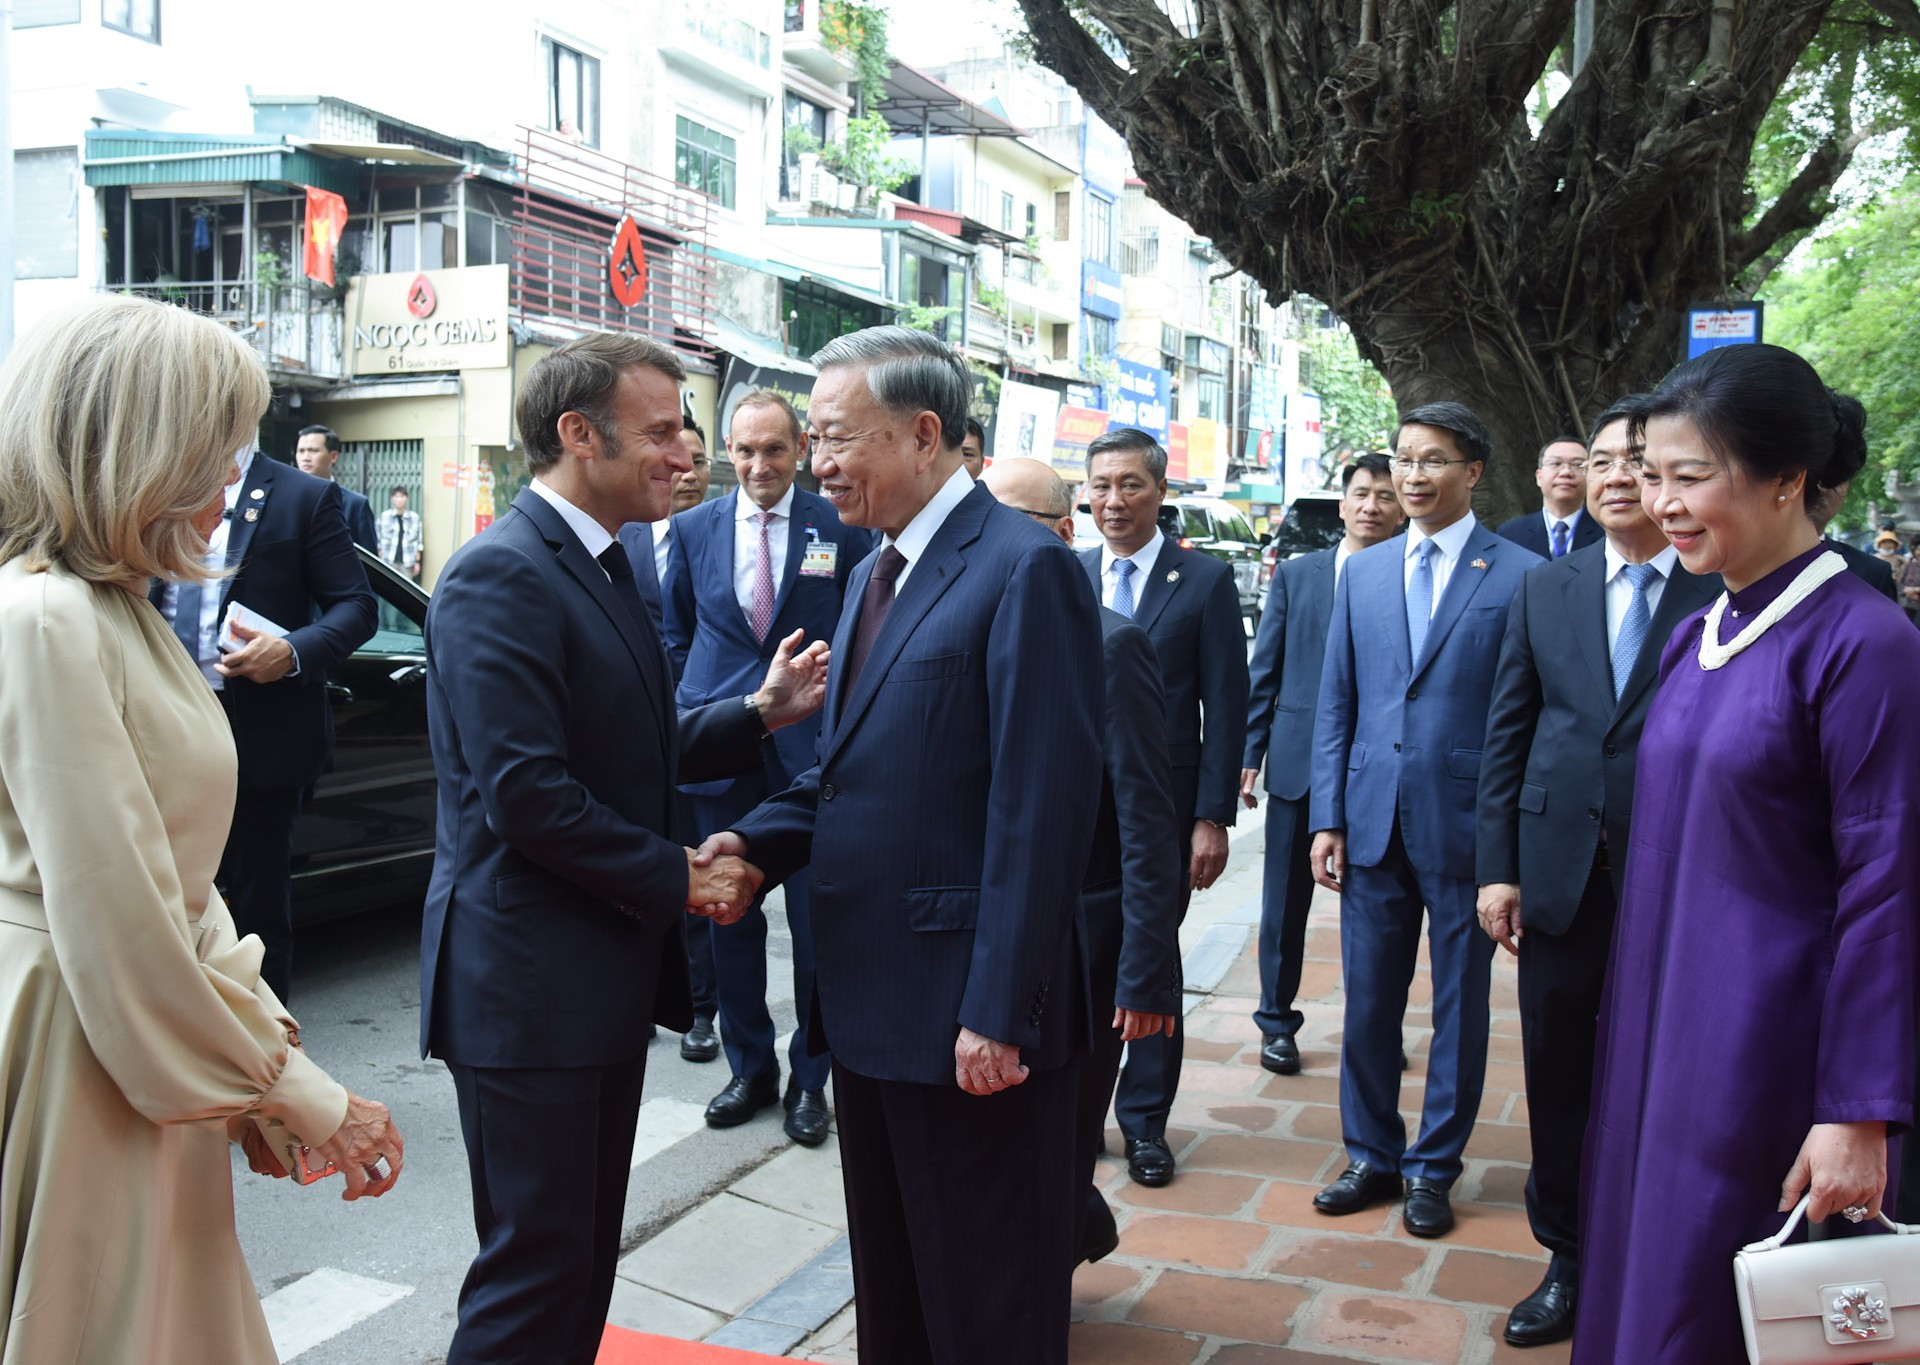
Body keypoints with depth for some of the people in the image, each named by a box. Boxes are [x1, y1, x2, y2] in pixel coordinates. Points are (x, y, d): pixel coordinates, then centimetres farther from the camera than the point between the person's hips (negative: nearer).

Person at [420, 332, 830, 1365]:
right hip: (528, 980, -10)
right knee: (536, 1268, 1)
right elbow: (526, 795, -24)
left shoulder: (600, 565, 14)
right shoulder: (502, 575, -18)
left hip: (606, 969, 10)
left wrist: (760, 712, 3)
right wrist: (678, 878, -15)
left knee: (586, 1252, 19)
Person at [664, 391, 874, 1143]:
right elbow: (677, 637, 15)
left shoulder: (842, 528, -2)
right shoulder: (694, 529, 6)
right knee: (730, 919, 11)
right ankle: (750, 1068, 27)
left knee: (816, 922, 4)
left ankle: (809, 1077, 20)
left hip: (813, 749, -2)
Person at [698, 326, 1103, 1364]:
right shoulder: (874, 573, 14)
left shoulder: (1023, 569, -15)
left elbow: (1041, 811, -20)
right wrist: (759, 840, -1)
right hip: (869, 1000, 9)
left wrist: (999, 1014, -21)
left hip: (968, 1015, -9)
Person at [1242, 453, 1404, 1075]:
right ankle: (1277, 1021, 22)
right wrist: (1249, 754, 1)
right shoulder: (1296, 574, 6)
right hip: (1300, 762, 1)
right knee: (1286, 899, 9)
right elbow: (1263, 670, 6)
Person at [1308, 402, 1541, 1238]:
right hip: (1373, 824, 4)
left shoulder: (1521, 576, -4)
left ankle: (1433, 1168, 25)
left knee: (1459, 1008, 9)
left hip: (1467, 827, -3)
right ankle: (1372, 1156, 28)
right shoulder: (1361, 573, 9)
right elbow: (1335, 704, 10)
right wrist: (1328, 817, 3)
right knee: (1367, 1003, 11)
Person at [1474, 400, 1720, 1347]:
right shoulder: (1543, 591, 7)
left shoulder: (1724, 594, -4)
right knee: (1558, 1080, 11)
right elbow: (1506, 734, 7)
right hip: (1561, 873, 3)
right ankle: (1568, 1261, 29)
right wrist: (1497, 866, 2)